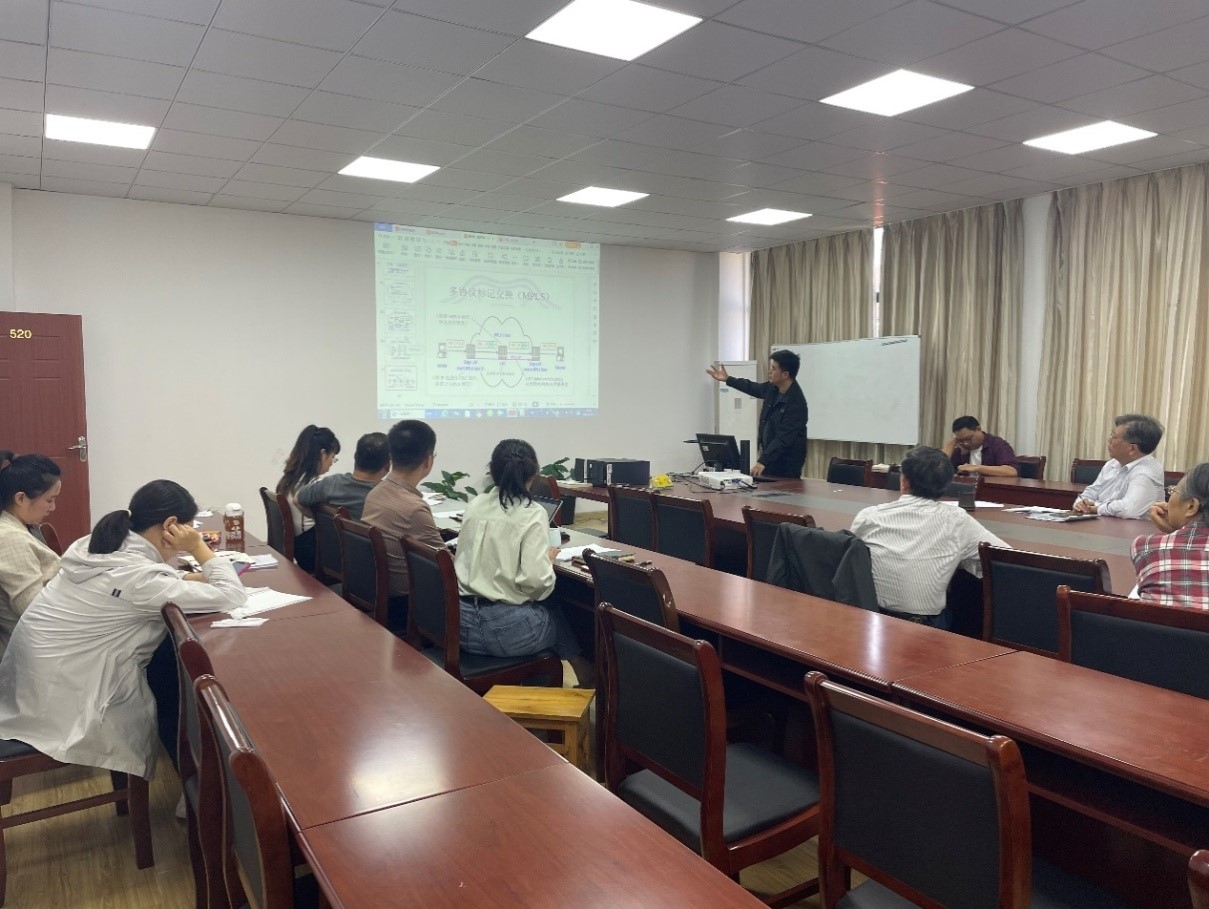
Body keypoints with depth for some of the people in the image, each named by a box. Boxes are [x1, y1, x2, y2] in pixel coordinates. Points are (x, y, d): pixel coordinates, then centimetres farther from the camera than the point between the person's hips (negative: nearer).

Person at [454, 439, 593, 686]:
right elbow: (535, 581, -20)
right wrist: (549, 559, 1)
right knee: (559, 617, 27)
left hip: (462, 622, 6)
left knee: (545, 611, 31)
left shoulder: (475, 504, 4)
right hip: (505, 628, -6)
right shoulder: (533, 514, -13)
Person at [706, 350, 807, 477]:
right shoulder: (773, 388, 2)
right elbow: (754, 388, 25)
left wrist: (763, 461, -34)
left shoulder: (796, 404, -24)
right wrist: (728, 379, 27)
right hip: (770, 457, 8)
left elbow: (784, 438, -28)